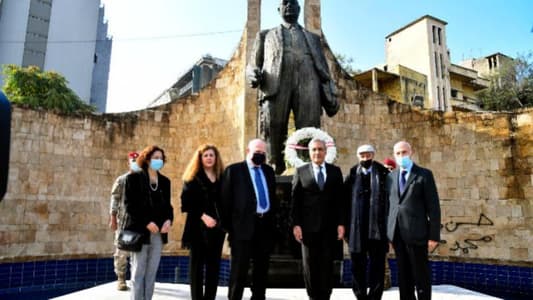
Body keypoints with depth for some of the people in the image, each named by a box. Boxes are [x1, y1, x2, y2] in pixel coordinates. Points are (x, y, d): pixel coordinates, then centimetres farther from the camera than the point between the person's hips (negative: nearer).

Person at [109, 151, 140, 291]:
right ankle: (121, 280, 11)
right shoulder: (121, 180, 3)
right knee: (122, 250, 1)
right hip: (124, 221, -2)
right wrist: (112, 218, -9)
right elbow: (115, 199, -1)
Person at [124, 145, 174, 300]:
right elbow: (130, 204, -8)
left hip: (159, 233, 4)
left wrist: (168, 220, -7)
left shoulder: (165, 181, 13)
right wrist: (146, 223, -16)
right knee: (138, 273, 0)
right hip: (140, 231, -4)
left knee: (151, 273, 8)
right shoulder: (134, 178, -1)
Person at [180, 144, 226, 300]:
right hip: (198, 226, -4)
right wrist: (203, 216, -17)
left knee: (214, 265, 7)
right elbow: (187, 201, -8)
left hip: (217, 227, 4)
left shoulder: (222, 177, 11)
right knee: (197, 265, 3)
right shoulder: (193, 178, 1)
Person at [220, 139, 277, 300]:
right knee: (239, 268, 1)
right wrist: (228, 226, -5)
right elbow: (226, 199, -3)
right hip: (243, 225, -5)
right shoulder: (234, 170, -1)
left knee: (262, 267, 13)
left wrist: (272, 218, 12)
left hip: (266, 224, 5)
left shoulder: (268, 170, 14)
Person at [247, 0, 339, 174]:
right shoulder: (265, 35, 30)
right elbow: (253, 65, 20)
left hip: (307, 85, 1)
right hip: (275, 85, 0)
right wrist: (254, 75, -6)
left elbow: (323, 70, 22)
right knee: (273, 131, -13)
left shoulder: (313, 38, 32)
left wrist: (331, 97, 6)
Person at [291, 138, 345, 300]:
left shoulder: (335, 171, 8)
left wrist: (341, 223, -1)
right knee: (309, 264, 6)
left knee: (327, 264, 5)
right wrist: (296, 224, -6)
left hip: (330, 226, 1)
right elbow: (295, 200, 1)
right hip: (308, 226, 0)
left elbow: (340, 199, 6)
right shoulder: (301, 171, 4)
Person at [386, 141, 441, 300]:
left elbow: (433, 207, -5)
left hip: (416, 233, -4)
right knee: (403, 275, 13)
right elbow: (390, 204, 11)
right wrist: (388, 231, 6)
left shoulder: (424, 174, -2)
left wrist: (434, 235, -10)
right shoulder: (391, 176, 12)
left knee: (421, 275, 5)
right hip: (397, 234, 4)